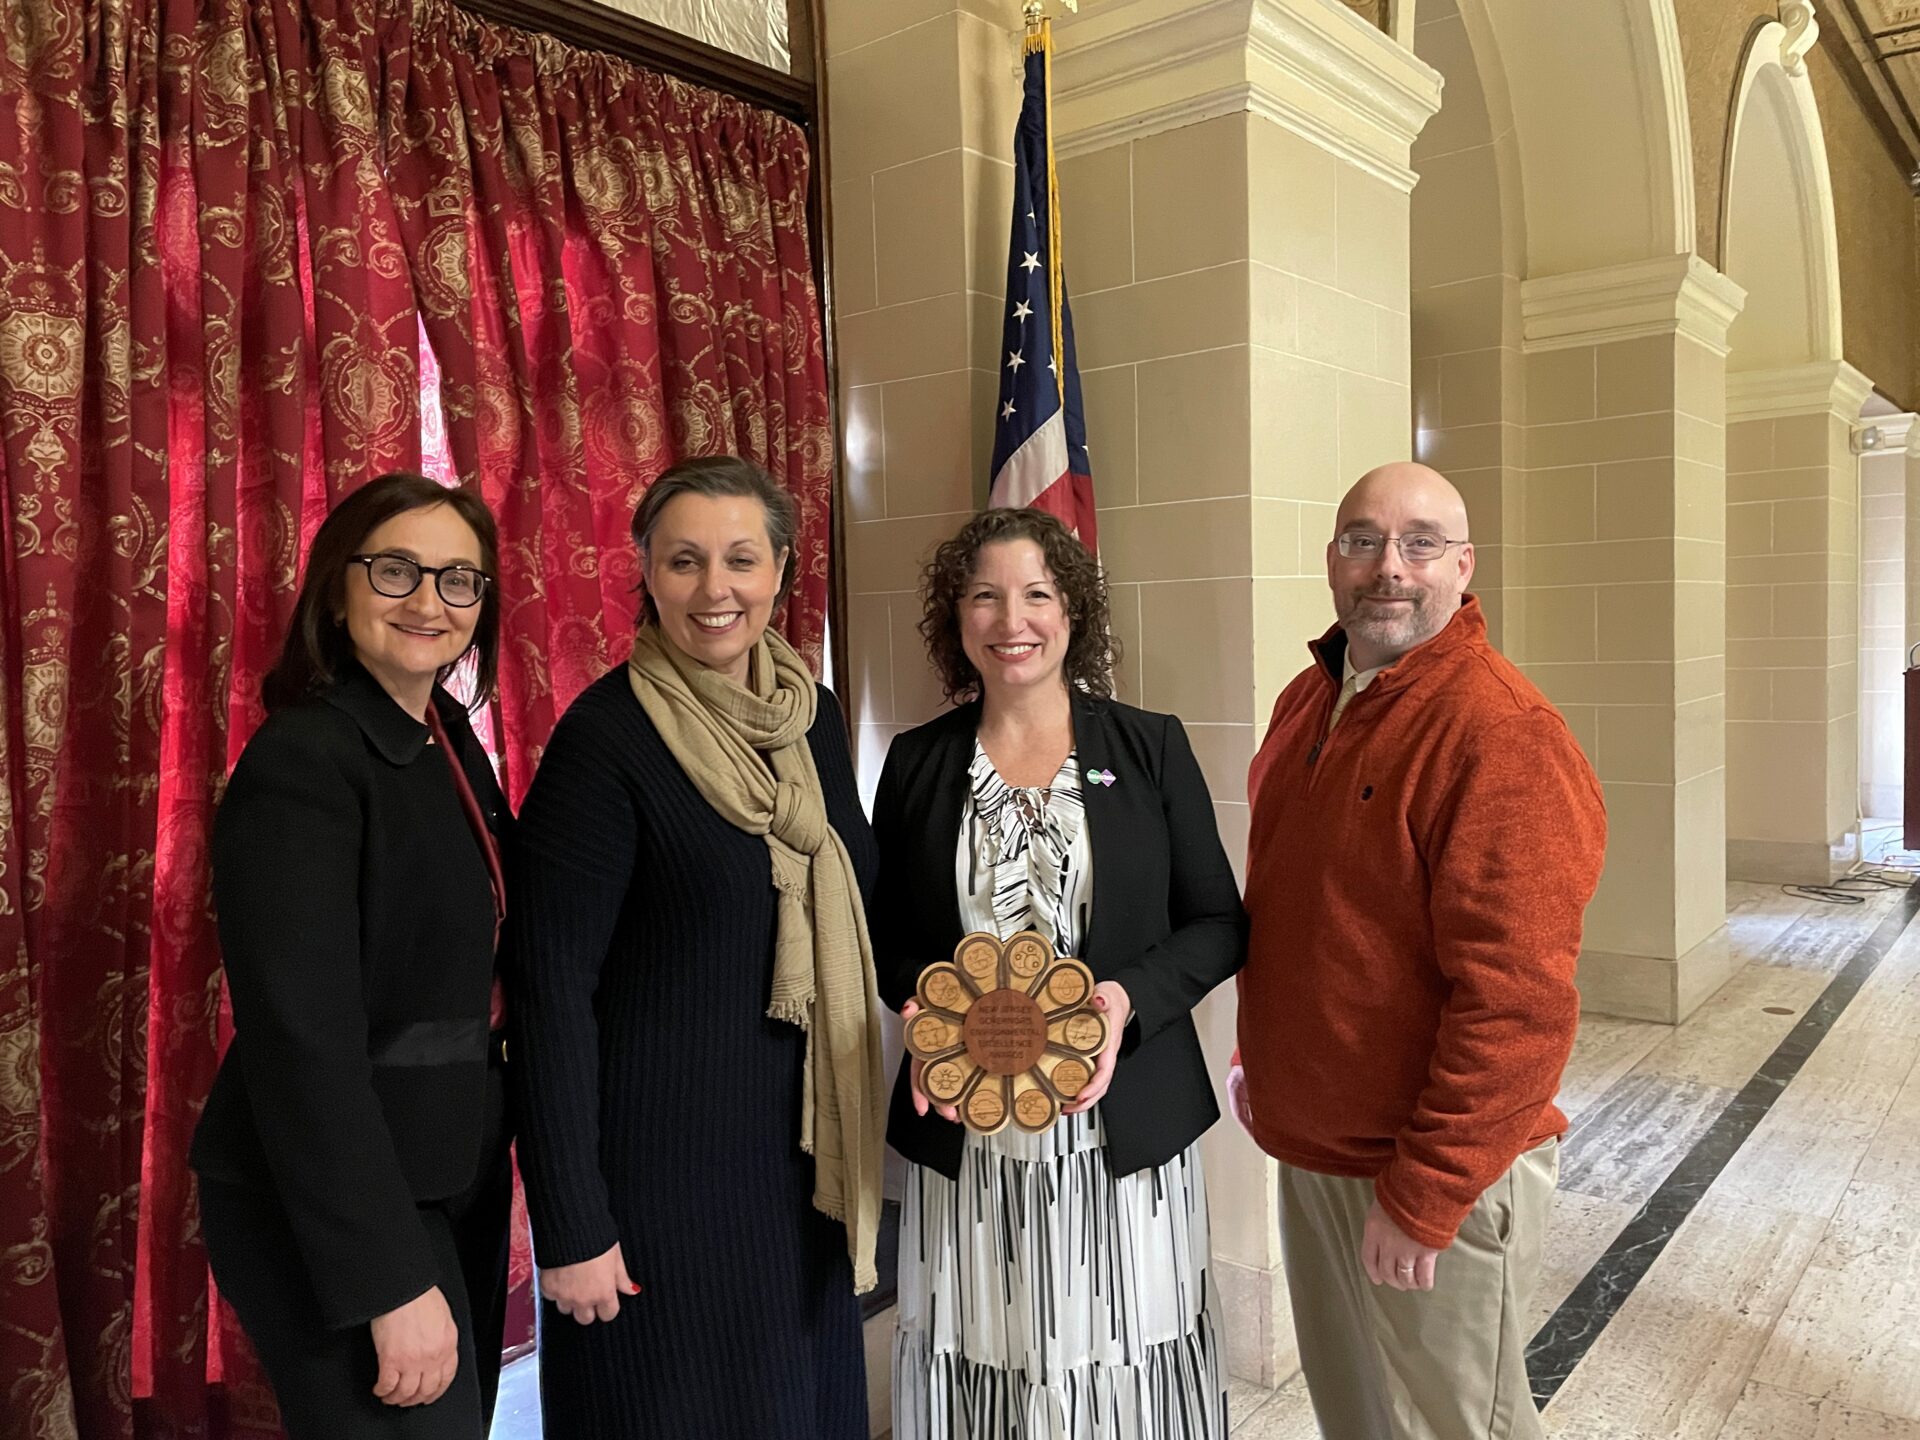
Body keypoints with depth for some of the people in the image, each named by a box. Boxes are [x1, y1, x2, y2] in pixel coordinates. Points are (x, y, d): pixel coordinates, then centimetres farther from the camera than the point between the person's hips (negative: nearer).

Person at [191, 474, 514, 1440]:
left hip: (451, 1173, 8)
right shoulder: (301, 760, -20)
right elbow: (300, 1040, -24)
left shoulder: (450, 739, 5)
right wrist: (391, 1280, -24)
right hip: (336, 1206, -8)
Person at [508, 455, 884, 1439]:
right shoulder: (605, 738, -16)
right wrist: (570, 1228, -16)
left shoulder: (811, 718, 3)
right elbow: (550, 987, -16)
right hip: (661, 1164, -6)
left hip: (808, 1160, 6)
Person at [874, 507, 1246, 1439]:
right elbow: (885, 937, 9)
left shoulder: (1151, 748, -1)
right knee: (982, 1358, 10)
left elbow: (1220, 923, 1)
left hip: (1123, 1126, -1)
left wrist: (1128, 1000, -16)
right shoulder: (916, 764, 3)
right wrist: (925, 1008, -11)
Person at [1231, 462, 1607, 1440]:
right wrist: (1258, 1050, 16)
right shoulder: (1308, 701, 5)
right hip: (1311, 1146, 7)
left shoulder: (1502, 734, -21)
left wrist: (1423, 1195, -21)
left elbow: (1516, 1002, -25)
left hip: (1437, 1178, -7)